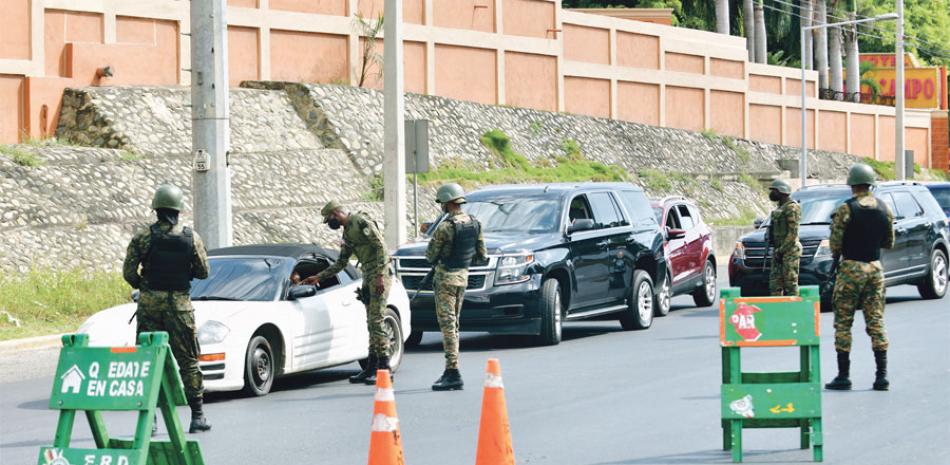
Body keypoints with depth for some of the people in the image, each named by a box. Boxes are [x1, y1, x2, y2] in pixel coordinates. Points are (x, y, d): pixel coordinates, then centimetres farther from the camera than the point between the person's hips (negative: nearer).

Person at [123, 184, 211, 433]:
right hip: (179, 305, 0)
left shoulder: (143, 237, -5)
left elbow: (128, 272, -6)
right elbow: (203, 272, 3)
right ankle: (197, 416, 8)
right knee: (188, 360, 7)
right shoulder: (192, 237, -4)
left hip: (149, 303, 0)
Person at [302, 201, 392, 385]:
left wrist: (380, 276, -22)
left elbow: (381, 247, -18)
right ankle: (371, 369, 10)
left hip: (380, 277, -9)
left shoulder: (361, 223, -11)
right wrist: (318, 277, 23)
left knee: (375, 321, -12)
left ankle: (385, 368, -11)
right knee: (371, 323, 8)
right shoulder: (347, 233, 19)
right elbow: (341, 263, 27)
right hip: (368, 278, 9)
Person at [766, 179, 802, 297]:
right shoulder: (780, 208, 19)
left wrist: (781, 250, -19)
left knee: (790, 282, -8)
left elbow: (793, 233, -17)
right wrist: (776, 250, 18)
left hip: (789, 251, -10)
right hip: (778, 250, 10)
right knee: (775, 282, 8)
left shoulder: (791, 207, -11)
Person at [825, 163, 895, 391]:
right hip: (876, 268, 4)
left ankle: (843, 376, 1)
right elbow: (889, 242, 11)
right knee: (876, 322, 7)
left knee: (843, 323, 2)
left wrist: (836, 254, 9)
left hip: (851, 269, -4)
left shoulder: (846, 210, -12)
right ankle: (882, 375, 3)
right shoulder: (884, 209, 3)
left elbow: (835, 244, -12)